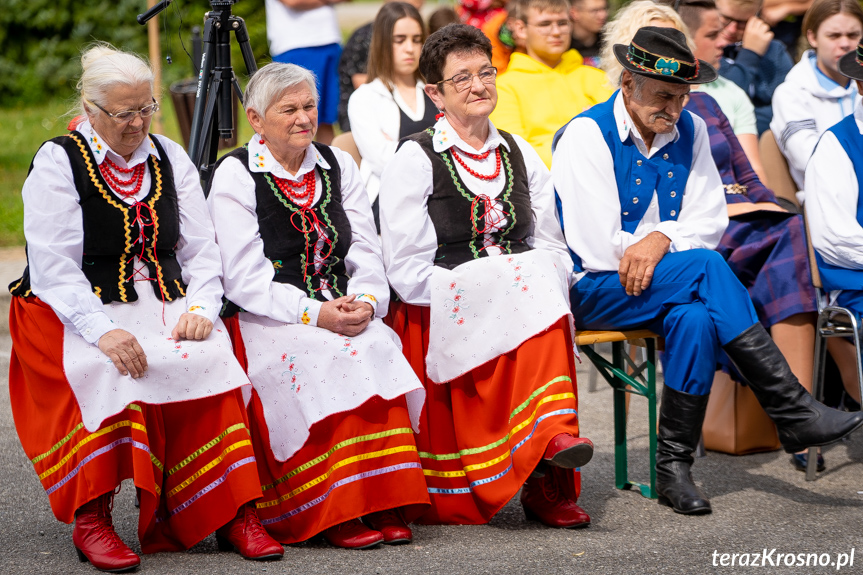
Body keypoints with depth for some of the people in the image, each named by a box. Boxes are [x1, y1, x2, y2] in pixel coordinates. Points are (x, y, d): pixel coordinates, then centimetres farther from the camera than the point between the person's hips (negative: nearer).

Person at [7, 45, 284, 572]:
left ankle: (232, 513, -24)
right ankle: (90, 520, -27)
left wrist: (199, 308, -12)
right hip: (76, 312, -4)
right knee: (111, 369, -35)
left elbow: (202, 251, 9)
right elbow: (53, 269, -12)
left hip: (164, 305, 4)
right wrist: (104, 330, -27)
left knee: (210, 356, -27)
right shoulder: (58, 163, -2)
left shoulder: (170, 158, 13)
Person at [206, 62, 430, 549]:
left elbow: (367, 252, 11)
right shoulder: (234, 176, 0)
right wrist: (315, 313, -20)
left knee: (380, 350, -29)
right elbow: (244, 280, -9)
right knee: (332, 359, -34)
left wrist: (365, 301, -11)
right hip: (266, 322, -4)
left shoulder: (338, 166, 16)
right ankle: (337, 514, -30)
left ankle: (387, 507, -29)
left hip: (343, 313, 4)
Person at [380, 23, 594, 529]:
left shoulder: (521, 155, 16)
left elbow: (552, 246, 16)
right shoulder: (415, 160, 0)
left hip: (528, 303, 4)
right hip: (441, 316, -4)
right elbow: (407, 272, -7)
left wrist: (546, 288, -8)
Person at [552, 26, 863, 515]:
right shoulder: (586, 136, -12)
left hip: (670, 287, 5)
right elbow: (598, 250, -18)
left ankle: (674, 466, -24)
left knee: (696, 319, -33)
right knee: (705, 267, -30)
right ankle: (795, 414, -28)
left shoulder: (690, 131, 7)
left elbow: (710, 222, 8)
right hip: (591, 291, -5)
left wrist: (662, 237, -15)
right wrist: (683, 249, -7)